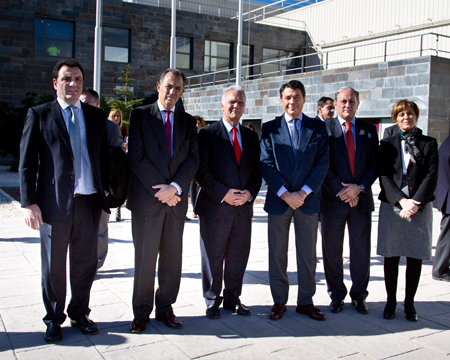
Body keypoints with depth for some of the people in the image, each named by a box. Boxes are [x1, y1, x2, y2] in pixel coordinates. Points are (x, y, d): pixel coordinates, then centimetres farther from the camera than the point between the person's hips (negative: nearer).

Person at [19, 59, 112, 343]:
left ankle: (79, 313, 31)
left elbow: (105, 157, 17)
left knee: (85, 263, 12)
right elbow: (27, 163, -2)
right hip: (55, 203, -3)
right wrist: (29, 203, -9)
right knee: (54, 267, 9)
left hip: (89, 202, 3)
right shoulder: (39, 115, 2)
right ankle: (54, 319, 27)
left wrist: (105, 189, 7)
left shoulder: (97, 116, 11)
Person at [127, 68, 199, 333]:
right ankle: (142, 312, 17)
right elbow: (136, 157, -6)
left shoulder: (188, 121, 12)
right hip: (146, 199, -3)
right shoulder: (140, 115, 3)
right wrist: (160, 189, -12)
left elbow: (193, 159, 3)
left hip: (176, 200, 3)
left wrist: (174, 187, -12)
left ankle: (165, 308, 23)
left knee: (172, 258, 9)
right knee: (145, 258, 3)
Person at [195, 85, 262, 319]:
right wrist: (223, 194, -16)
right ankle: (212, 300, 23)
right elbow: (201, 170, -8)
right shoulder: (208, 134, -2)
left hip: (244, 207, 4)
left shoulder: (251, 137, 13)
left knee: (238, 256, 11)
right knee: (213, 256, 6)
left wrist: (250, 193, -6)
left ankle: (232, 298, 28)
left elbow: (257, 170, 12)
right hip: (215, 206, -4)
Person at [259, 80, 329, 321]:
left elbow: (322, 163, -1)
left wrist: (303, 192, -12)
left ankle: (305, 302, 22)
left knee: (307, 254, 8)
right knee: (277, 254, 6)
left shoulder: (318, 127, 6)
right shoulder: (270, 128, 4)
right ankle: (279, 301, 20)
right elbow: (265, 164, -3)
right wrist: (284, 193, -13)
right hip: (278, 200, 0)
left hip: (307, 200, 1)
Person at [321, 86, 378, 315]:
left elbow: (374, 164, 4)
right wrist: (340, 191, -13)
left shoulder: (369, 130, 10)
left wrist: (359, 187, -10)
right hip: (333, 199, -2)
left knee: (361, 250, 8)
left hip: (361, 198, 2)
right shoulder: (324, 129, 0)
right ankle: (337, 295, 21)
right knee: (332, 250, 6)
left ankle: (359, 295, 23)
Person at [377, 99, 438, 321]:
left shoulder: (429, 144, 8)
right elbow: (384, 176, -1)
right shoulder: (387, 144, 8)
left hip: (420, 206, 0)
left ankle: (409, 303, 18)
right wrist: (401, 200, -14)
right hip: (391, 206, 0)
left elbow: (431, 177, -2)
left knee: (415, 257, 5)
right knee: (391, 256, 3)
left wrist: (415, 203, -14)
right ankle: (391, 301, 17)